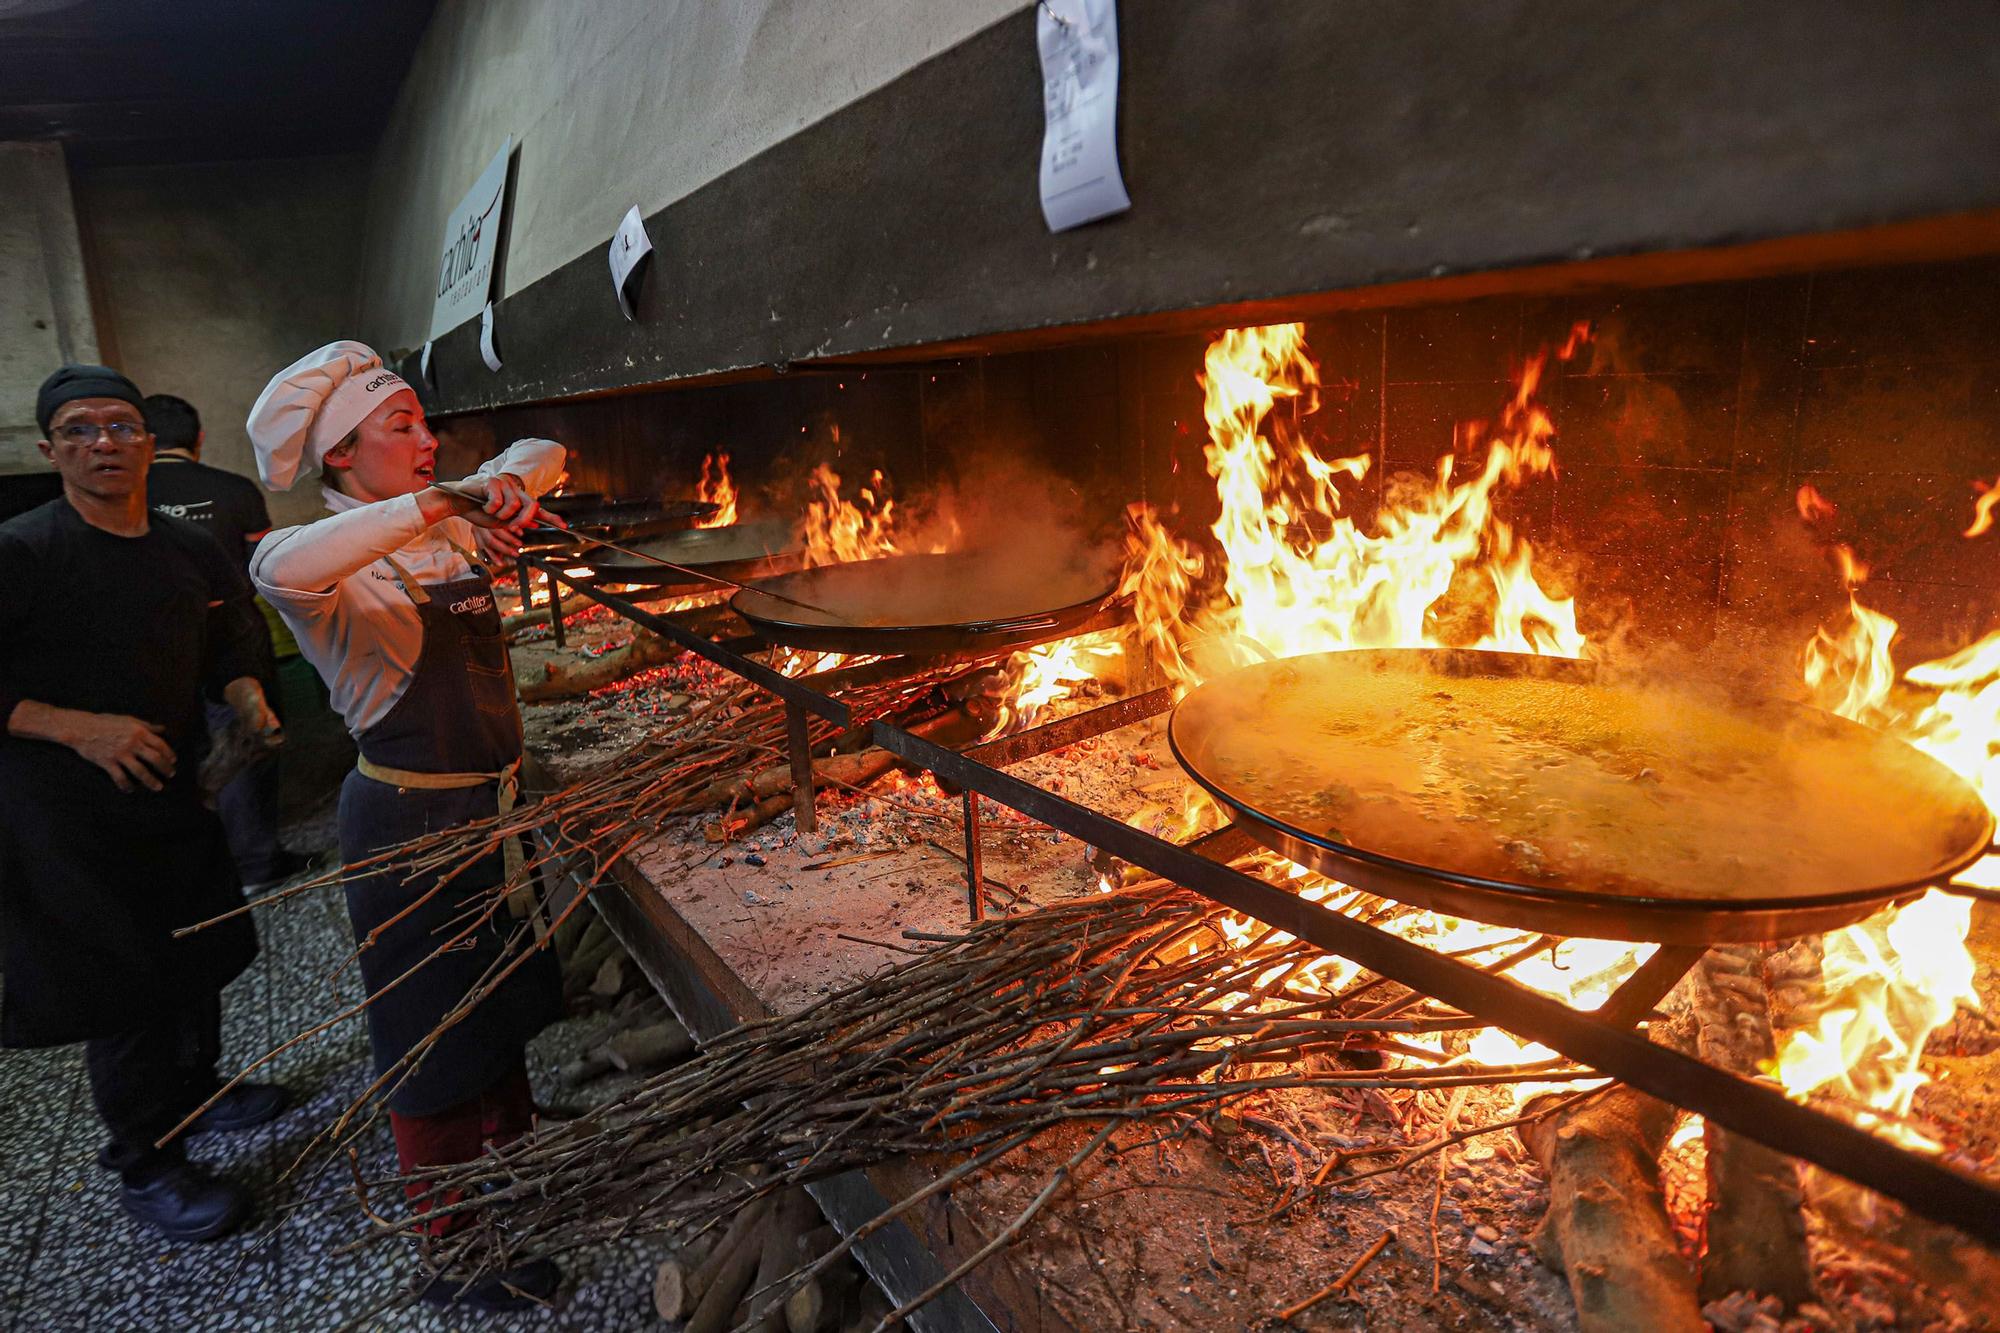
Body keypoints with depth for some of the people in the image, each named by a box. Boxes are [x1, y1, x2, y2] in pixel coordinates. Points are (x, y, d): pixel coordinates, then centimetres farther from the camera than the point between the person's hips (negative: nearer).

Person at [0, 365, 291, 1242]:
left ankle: (195, 1089, 47)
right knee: (125, 993, 3)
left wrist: (246, 696, -3)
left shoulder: (191, 553, 4)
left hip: (175, 798, 7)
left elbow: (223, 647, 17)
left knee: (199, 963, 21)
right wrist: (79, 727, -25)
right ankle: (143, 1167, 23)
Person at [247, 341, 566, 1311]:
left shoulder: (448, 529, 3)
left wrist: (507, 483, -8)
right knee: (436, 1033, 7)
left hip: (492, 803, 8)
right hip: (411, 820, -8)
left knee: (504, 999, 24)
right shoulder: (339, 568, -19)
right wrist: (436, 503, -38)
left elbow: (543, 453, 14)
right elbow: (280, 570, -44)